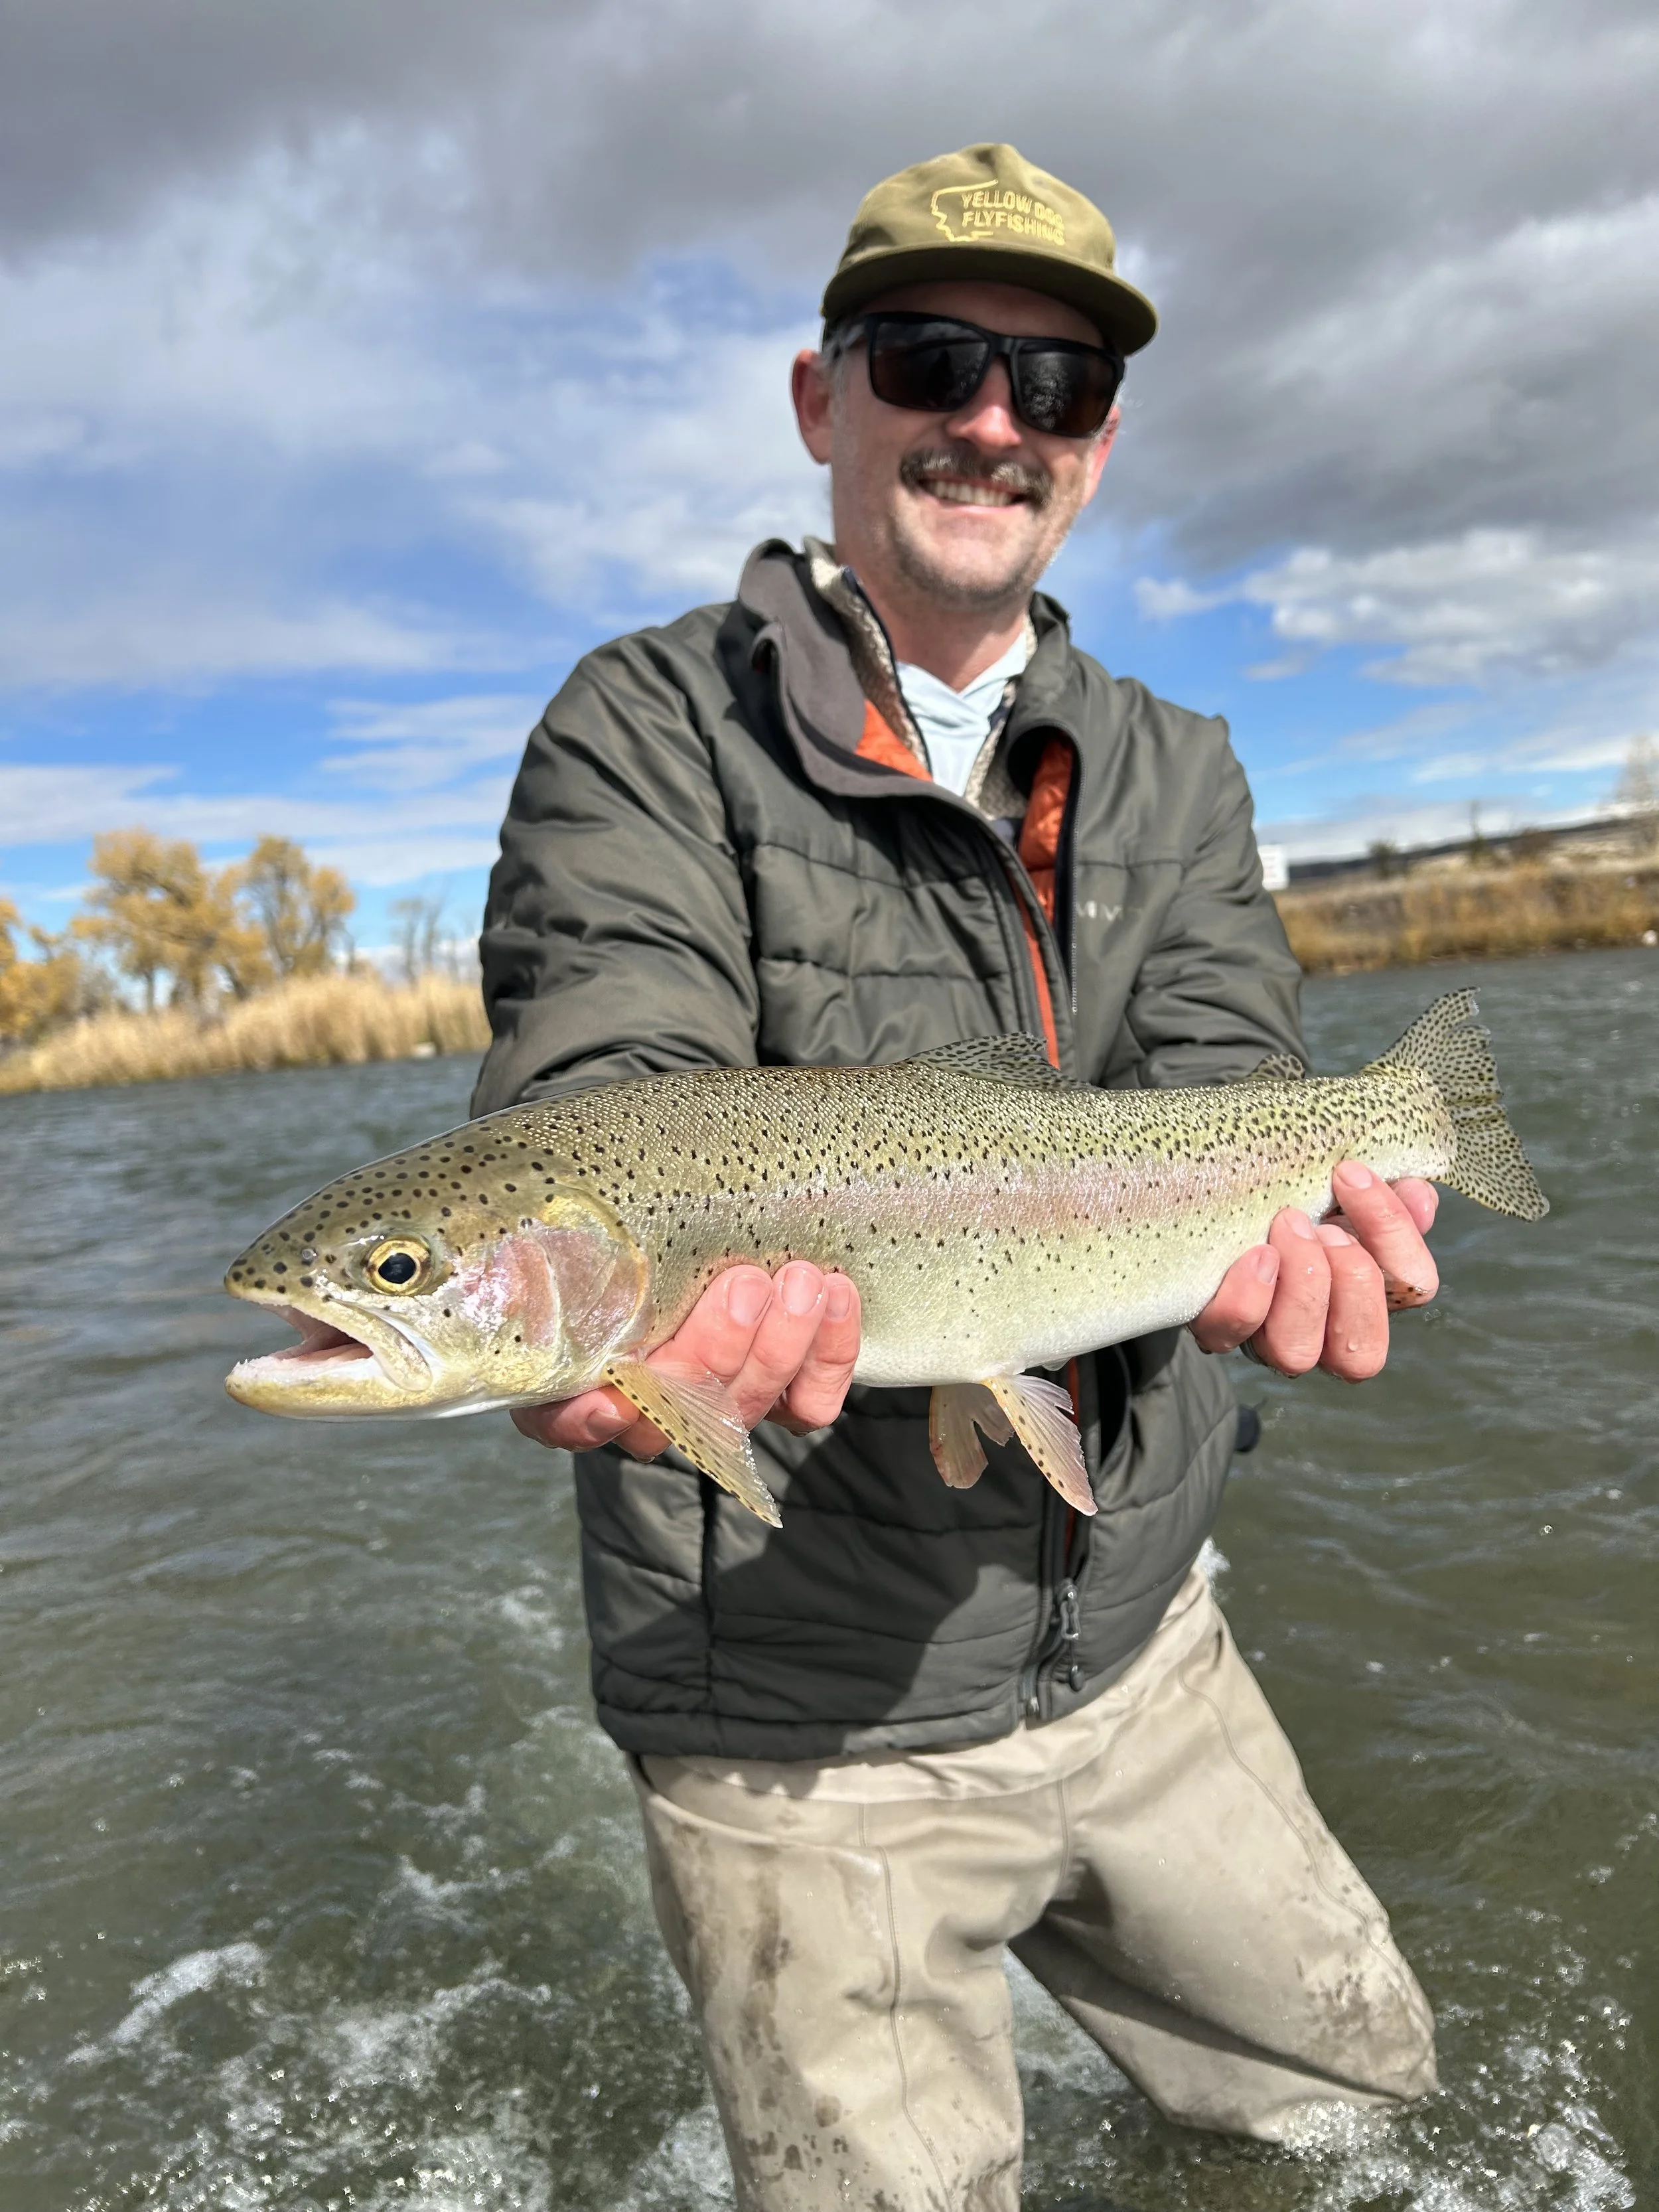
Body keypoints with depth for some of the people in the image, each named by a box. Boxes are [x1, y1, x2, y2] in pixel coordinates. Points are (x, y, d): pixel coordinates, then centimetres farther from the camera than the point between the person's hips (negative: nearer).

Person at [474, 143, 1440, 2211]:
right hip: (802, 1718, -4)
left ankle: (1035, 1937, 50)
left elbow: (1213, 1087, -9)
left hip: (1132, 1638, 6)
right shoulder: (647, 728, -9)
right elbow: (602, 1110, -22)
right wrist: (716, 1273, -45)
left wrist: (1255, 1207, -32)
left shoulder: (1175, 771, 5)